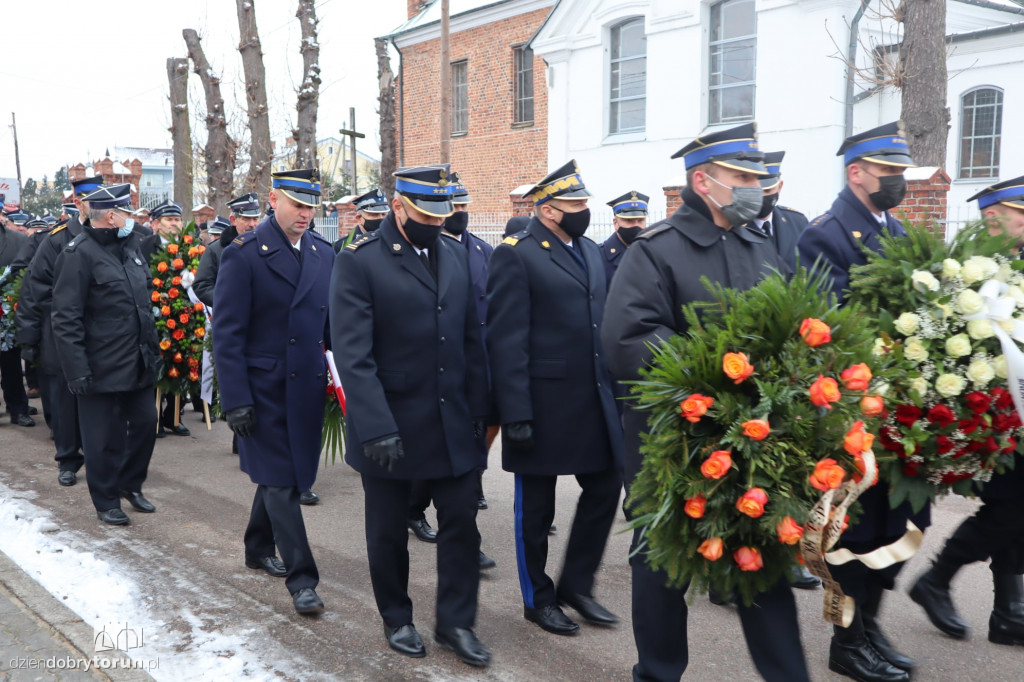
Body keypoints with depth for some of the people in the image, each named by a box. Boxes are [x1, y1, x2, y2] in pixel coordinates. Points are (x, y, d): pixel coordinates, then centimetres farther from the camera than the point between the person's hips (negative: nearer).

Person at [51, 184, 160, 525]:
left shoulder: (131, 245, 10)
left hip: (138, 364, 7)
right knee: (104, 437, 5)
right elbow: (65, 318, -17)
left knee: (146, 423, 13)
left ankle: (130, 484, 34)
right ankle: (106, 502, 22)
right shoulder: (79, 253, -14)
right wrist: (77, 369, -20)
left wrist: (152, 345, 17)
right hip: (101, 367, -7)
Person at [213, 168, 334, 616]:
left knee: (277, 474, 18)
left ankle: (258, 548, 39)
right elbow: (227, 333, -11)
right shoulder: (244, 254, -9)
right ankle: (301, 579, 6)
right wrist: (235, 400, -14)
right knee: (280, 481, -1)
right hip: (265, 389, -5)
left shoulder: (324, 253, 7)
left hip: (308, 387, 5)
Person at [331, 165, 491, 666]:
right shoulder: (359, 262, -10)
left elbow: (471, 339, 10)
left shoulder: (454, 257, 7)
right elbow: (352, 353, -17)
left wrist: (478, 409, 5)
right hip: (391, 426, -4)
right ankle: (397, 619, 33)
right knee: (388, 532, 12)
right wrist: (376, 429, -23)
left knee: (461, 524, 8)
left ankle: (455, 622, 25)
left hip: (453, 423, 4)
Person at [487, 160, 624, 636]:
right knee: (536, 505, 9)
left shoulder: (590, 251, 12)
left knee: (605, 486, 11)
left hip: (595, 400, 7)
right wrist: (516, 414, -19)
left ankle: (576, 584, 29)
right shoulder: (516, 256, -11)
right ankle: (538, 598, 27)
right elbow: (506, 341, -16)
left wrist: (614, 390, 12)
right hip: (544, 403, -7)